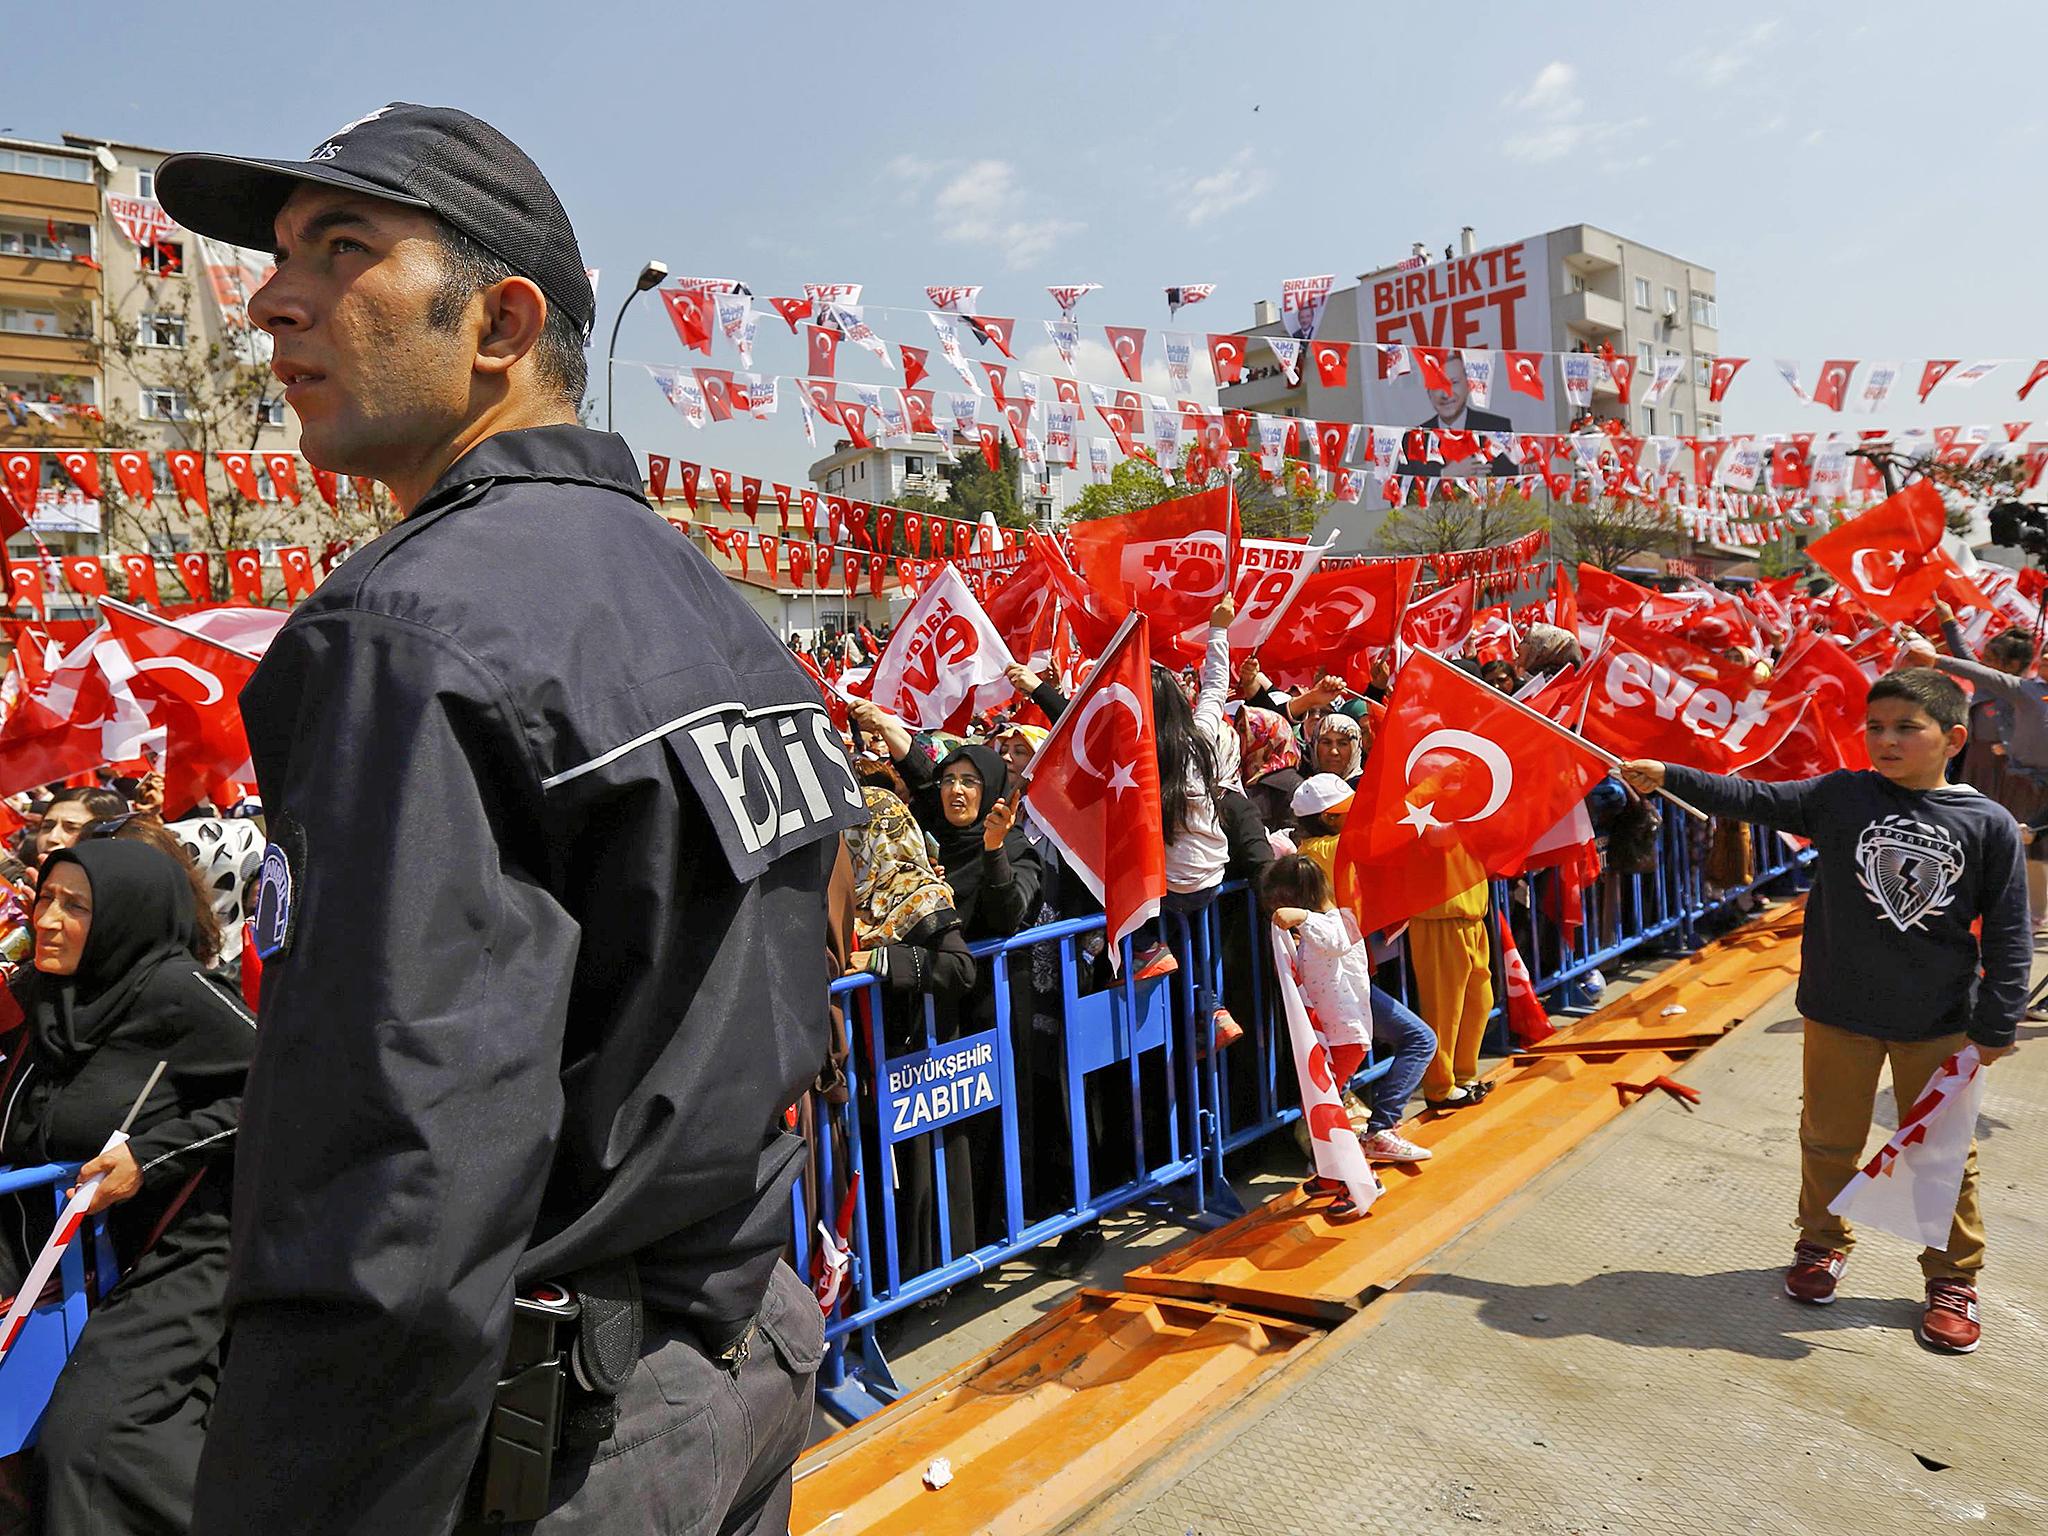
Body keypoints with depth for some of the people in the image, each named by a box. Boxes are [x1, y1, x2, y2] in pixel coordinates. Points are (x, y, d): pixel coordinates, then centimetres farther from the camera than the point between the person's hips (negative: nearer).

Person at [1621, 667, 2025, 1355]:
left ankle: (1953, 1277, 31)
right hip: (1839, 1015, 1)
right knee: (1829, 1141, 15)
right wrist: (1669, 776, -11)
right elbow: (1754, 799, -3)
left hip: (1939, 1024, -1)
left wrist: (1995, 1025, -4)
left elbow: (2008, 936, -4)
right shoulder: (1839, 796, -5)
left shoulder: (1988, 825, -8)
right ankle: (1823, 1242, 37)